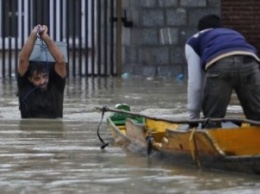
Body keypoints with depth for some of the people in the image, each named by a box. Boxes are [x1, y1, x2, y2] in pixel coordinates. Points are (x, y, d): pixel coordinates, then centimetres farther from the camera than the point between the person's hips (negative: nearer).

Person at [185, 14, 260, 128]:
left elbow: (194, 83, 25)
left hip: (219, 65, -3)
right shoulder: (236, 35, 45)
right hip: (249, 62, 3)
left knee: (212, 122, 10)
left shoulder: (194, 41, 34)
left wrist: (193, 118, 30)